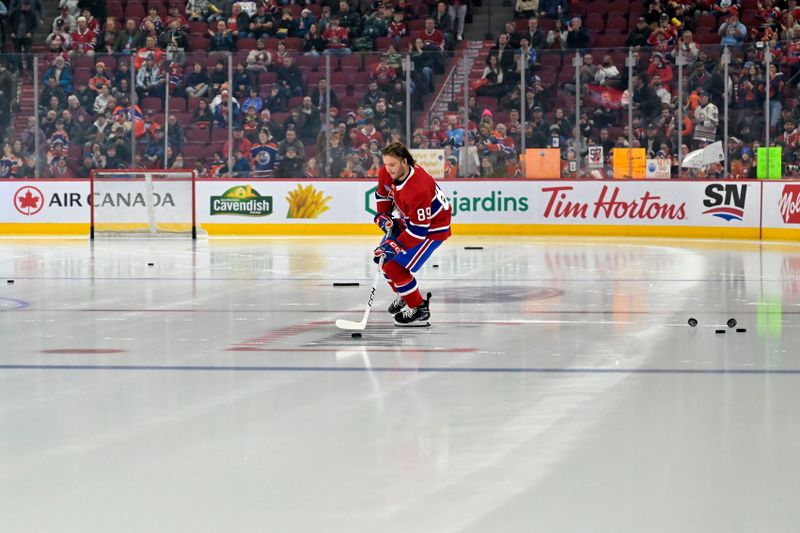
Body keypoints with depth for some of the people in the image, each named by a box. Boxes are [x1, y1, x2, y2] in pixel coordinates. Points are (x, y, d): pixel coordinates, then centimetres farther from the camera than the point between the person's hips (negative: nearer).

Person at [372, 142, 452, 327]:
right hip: (408, 220, 9)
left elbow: (419, 230, -35)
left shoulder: (418, 189, -39)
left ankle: (419, 310, -3)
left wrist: (395, 247, -36)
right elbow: (383, 194, 10)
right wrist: (384, 216, -3)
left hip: (432, 226, -9)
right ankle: (403, 295, 36)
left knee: (394, 266, -16)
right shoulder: (386, 173, -14)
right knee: (383, 256, 13)